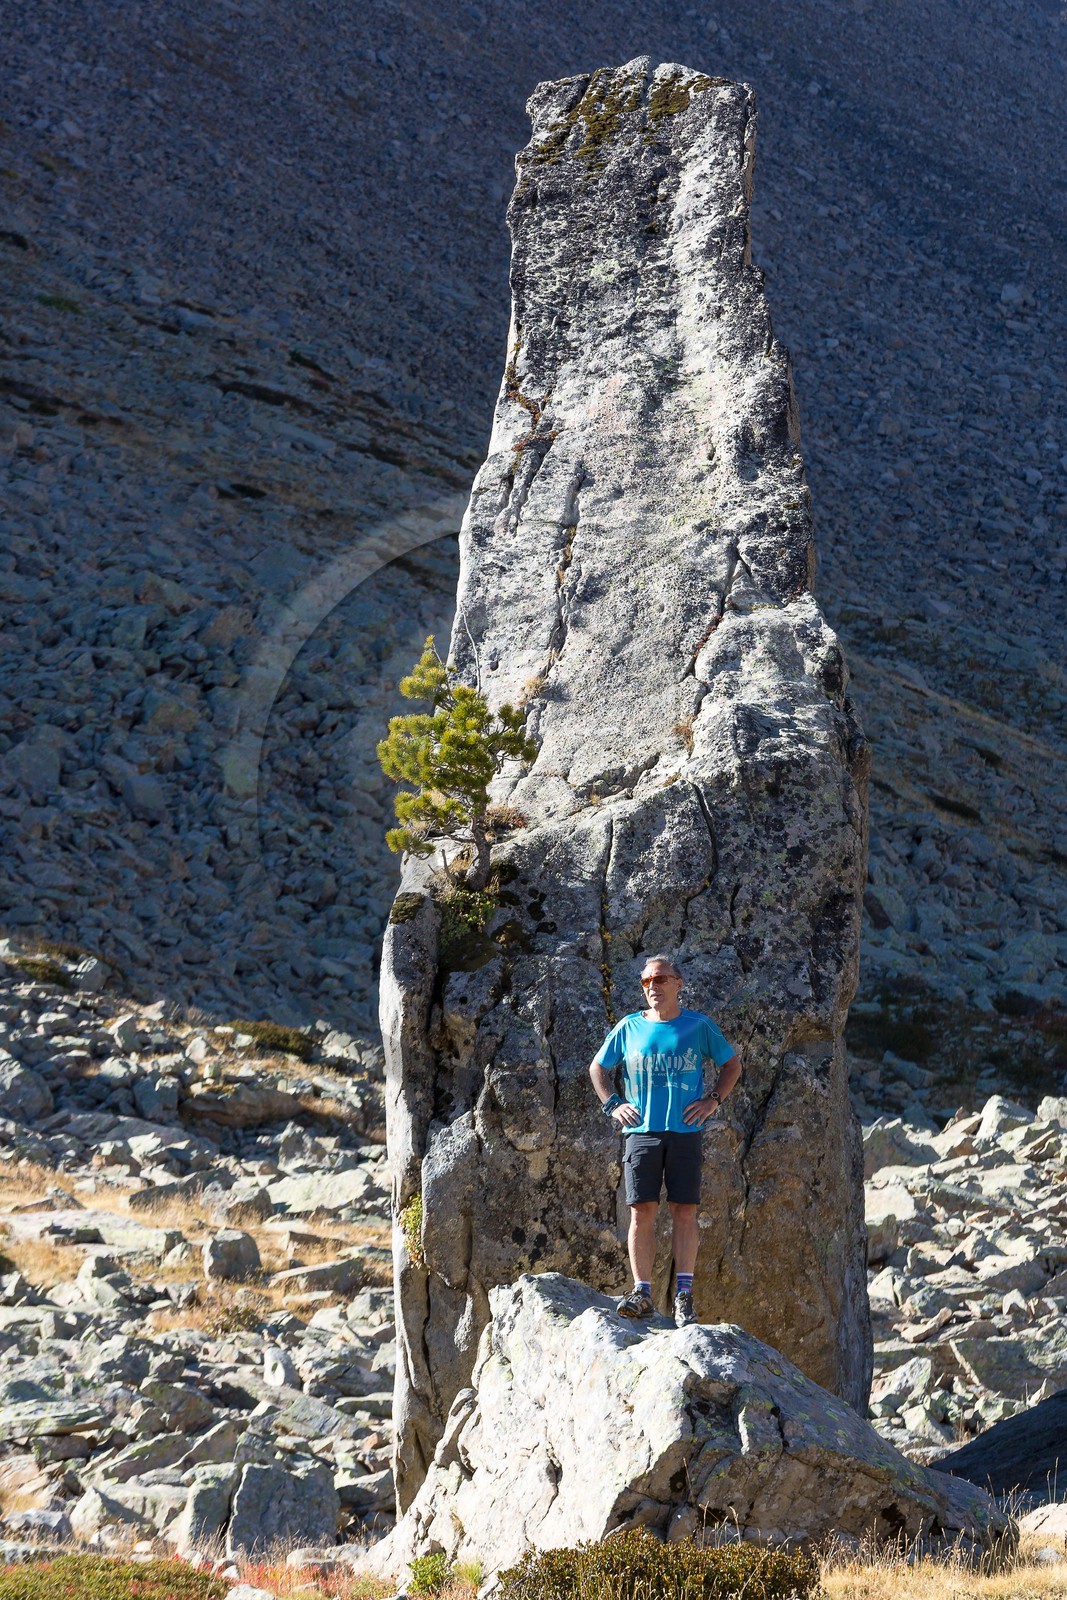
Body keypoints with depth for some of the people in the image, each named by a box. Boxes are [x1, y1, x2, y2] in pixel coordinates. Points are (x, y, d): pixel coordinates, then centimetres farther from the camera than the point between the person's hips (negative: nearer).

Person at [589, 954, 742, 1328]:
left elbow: (732, 1064, 17)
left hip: (685, 1131, -1)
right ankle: (642, 1292, -2)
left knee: (684, 1212, -3)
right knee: (642, 1211, -4)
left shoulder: (699, 1026, 7)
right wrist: (612, 1105, 7)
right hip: (642, 1131, 1)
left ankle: (683, 1296, -1)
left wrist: (713, 1101, 4)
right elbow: (598, 1068, 21)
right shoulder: (629, 1027, 9)